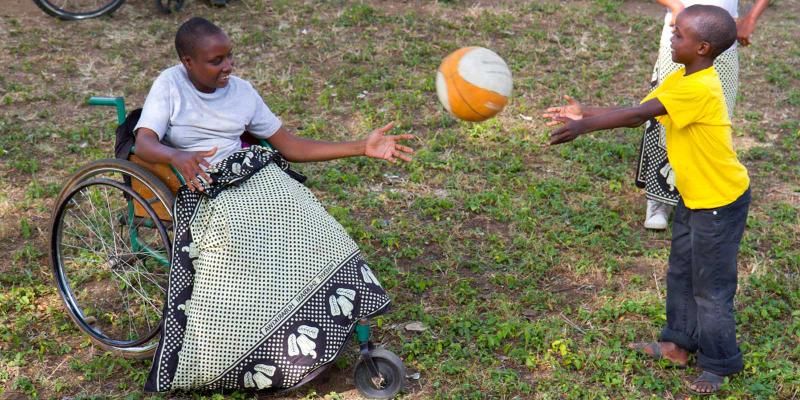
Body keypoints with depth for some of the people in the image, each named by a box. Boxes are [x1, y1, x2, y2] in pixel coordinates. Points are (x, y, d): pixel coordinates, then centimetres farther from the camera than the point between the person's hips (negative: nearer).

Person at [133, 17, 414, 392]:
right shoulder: (169, 85, -2)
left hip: (253, 174, 4)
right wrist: (178, 157, -40)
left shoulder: (241, 90, 9)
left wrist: (361, 147, 2)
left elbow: (290, 146, 9)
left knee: (308, 232, -19)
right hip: (198, 188, -4)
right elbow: (143, 143, -15)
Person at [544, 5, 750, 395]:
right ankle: (678, 344, 37)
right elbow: (638, 112, -1)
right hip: (693, 196, 10)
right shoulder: (680, 79, 1)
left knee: (711, 287, 5)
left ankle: (719, 363, 22)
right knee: (680, 273, 21)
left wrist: (582, 126, -35)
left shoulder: (700, 89, -30)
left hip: (720, 202, -10)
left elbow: (638, 114, -35)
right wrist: (584, 112, -10)